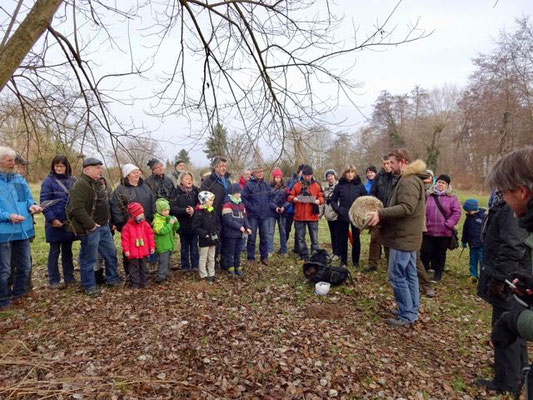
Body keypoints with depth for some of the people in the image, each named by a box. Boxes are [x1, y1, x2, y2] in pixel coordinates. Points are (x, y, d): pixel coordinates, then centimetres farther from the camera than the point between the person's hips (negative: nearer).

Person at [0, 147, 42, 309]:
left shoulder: (20, 179, 8)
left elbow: (28, 198, 13)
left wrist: (32, 206, -9)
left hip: (23, 230, 6)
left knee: (24, 266, 18)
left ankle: (19, 295, 36)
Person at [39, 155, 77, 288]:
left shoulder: (72, 181, 7)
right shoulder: (48, 181, -5)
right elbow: (43, 201, -9)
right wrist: (52, 218, -17)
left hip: (69, 222, 4)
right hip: (55, 223, -4)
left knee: (67, 251, 13)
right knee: (54, 251, 5)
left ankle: (69, 277, 22)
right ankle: (54, 280, 14)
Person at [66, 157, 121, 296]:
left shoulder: (97, 183, 15)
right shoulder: (81, 185, -17)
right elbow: (77, 208, -26)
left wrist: (107, 219, 14)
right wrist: (90, 225, -22)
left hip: (104, 226, 10)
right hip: (90, 229, -10)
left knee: (111, 253, 17)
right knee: (89, 258, 3)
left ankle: (112, 279, 32)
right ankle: (89, 286, 17)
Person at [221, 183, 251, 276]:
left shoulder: (241, 204, 11)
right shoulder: (228, 205, -14)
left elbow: (244, 217, 14)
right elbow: (228, 219, -21)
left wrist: (247, 227, 0)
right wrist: (239, 227, -20)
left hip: (239, 233, 7)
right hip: (230, 234, -7)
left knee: (238, 251, 15)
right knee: (230, 251, 5)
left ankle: (237, 267, 25)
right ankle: (230, 268, 15)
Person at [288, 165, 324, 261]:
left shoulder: (316, 185, 6)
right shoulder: (297, 185, 6)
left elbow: (322, 197, 5)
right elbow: (290, 196, 6)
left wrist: (318, 200, -16)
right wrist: (293, 199, -15)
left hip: (313, 216, -1)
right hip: (299, 216, 1)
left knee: (314, 238, 4)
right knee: (300, 238, 8)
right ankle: (303, 256, 19)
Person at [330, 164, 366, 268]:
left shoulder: (359, 185, -2)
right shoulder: (340, 185, 0)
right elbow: (333, 200, 6)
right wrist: (338, 210, -6)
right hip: (343, 217, 1)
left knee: (356, 239, 7)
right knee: (343, 239, 7)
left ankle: (355, 261, 20)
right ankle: (343, 261, 19)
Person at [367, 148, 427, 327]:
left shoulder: (408, 181, -18)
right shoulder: (409, 179, 17)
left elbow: (406, 208, -29)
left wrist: (380, 214, -28)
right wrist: (382, 214, 8)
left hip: (403, 237, -11)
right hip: (408, 236, 11)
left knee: (397, 275, -4)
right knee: (410, 274, 15)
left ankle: (406, 315, 6)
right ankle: (412, 311, 24)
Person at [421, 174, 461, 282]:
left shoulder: (451, 197, 0)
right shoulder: (428, 195, 3)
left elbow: (457, 213, -3)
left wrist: (448, 224, -12)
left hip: (444, 232, 0)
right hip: (428, 230, 1)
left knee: (440, 254, 12)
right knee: (425, 252, 3)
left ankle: (438, 273, 28)